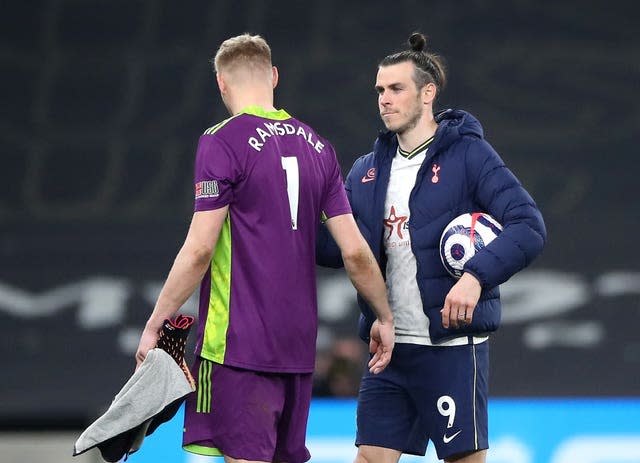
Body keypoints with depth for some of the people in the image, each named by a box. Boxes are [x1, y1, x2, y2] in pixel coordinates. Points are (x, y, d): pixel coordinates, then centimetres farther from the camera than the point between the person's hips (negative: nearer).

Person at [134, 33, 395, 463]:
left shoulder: (222, 142, -8)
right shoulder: (316, 145, 10)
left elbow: (199, 250, -13)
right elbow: (355, 251, 8)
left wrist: (154, 326, -7)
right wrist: (385, 318, 20)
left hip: (238, 343, -6)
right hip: (299, 343, 6)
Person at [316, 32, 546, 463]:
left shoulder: (468, 155, -6)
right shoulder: (368, 170, 13)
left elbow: (529, 226, -14)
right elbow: (339, 247, 9)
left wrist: (476, 275, -28)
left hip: (453, 346, -6)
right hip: (389, 347, 6)